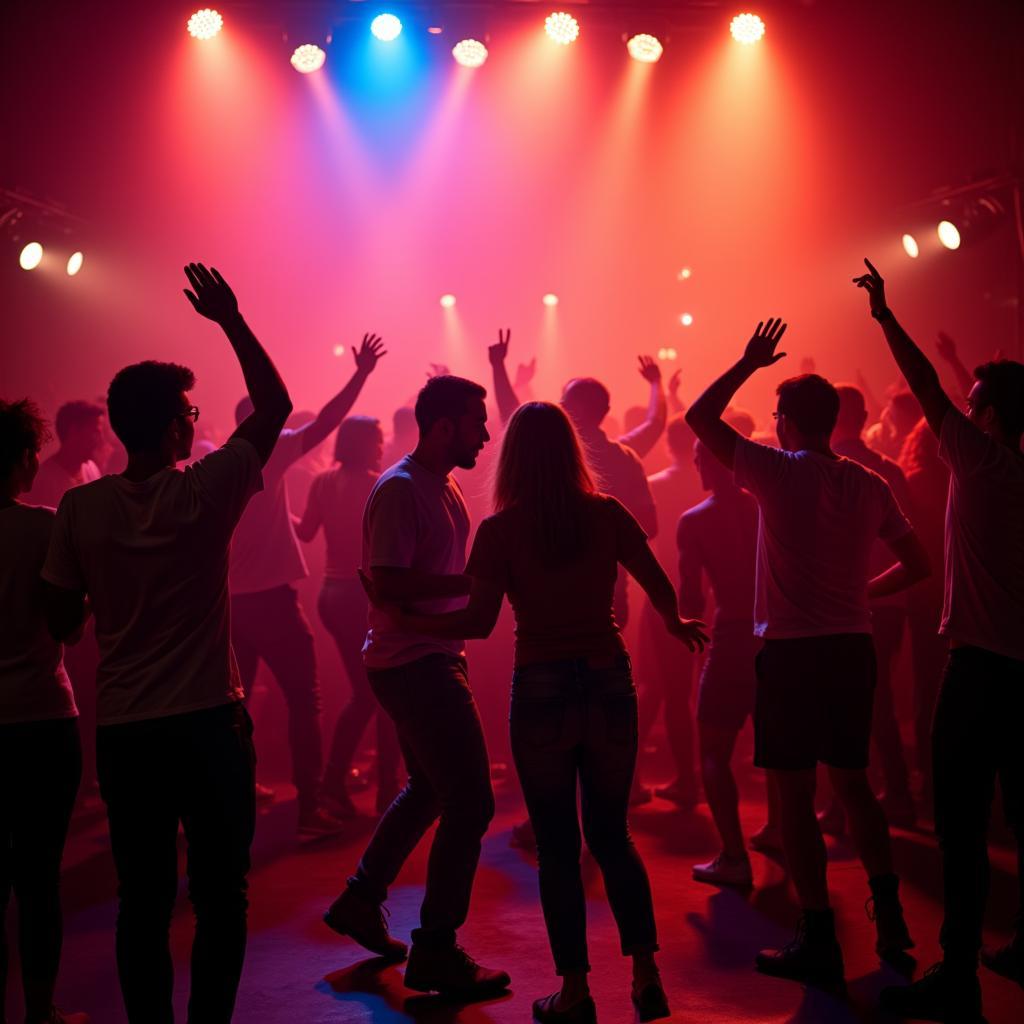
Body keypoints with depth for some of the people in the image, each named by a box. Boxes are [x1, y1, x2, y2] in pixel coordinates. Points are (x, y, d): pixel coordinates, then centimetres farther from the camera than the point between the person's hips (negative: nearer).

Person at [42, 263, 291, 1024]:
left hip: (123, 730, 3)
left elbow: (62, 620, 4)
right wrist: (231, 321, 5)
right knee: (221, 896, 8)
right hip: (208, 722, -3)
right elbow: (276, 404, 1)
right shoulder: (205, 492, -10)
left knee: (143, 898, 11)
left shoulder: (80, 509, -3)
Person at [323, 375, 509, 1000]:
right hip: (413, 663, -10)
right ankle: (437, 950, 2)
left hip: (435, 658, 10)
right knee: (470, 801, -8)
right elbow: (389, 583, -25)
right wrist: (472, 582, -23)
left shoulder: (444, 486, 13)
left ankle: (360, 900, 35)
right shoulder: (400, 489, -16)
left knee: (430, 788, 22)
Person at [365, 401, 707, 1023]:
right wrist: (677, 625, 24)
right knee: (612, 835, 17)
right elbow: (660, 588, 3)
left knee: (558, 845, 8)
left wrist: (405, 621, 3)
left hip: (541, 690, -2)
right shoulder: (607, 513, 0)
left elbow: (479, 621, -10)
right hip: (609, 683, 3)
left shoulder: (502, 529, -6)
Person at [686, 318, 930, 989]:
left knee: (795, 793, 1)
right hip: (854, 648, 6)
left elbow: (699, 418, -3)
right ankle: (890, 918, 19)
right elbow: (917, 564, 11)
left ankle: (820, 940, 4)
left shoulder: (780, 472, -9)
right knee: (853, 782, 18)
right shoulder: (870, 485, 6)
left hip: (791, 650, -5)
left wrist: (749, 363, 5)